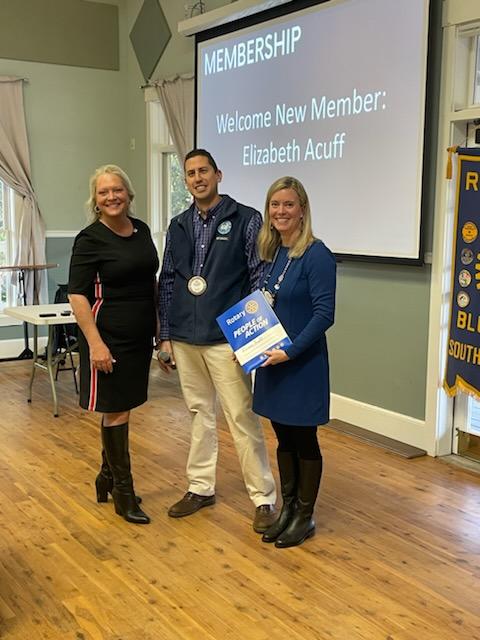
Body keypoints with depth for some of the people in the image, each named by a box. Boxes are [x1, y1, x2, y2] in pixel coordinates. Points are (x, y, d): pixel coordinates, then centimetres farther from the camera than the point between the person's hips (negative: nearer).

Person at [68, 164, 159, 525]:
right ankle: (123, 493, 13)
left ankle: (108, 476, 31)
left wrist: (159, 323, 15)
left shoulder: (142, 230, 8)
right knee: (116, 411, 0)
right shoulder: (90, 239, -11)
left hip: (140, 335, 6)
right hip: (109, 337, -6)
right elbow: (77, 295, -13)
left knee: (122, 407, 14)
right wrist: (95, 343, -20)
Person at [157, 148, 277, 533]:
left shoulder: (245, 220, -4)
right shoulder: (179, 226, 10)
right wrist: (166, 337, 9)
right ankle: (201, 487, 28)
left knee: (242, 418, -2)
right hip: (185, 339, 5)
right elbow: (167, 283, 12)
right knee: (199, 414, 15)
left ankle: (263, 498, 9)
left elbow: (260, 279, -5)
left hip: (226, 339, -5)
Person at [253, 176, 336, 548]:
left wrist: (291, 351, -23)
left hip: (303, 364, -7)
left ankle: (305, 516, 21)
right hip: (271, 363, 7)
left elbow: (324, 314, -18)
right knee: (283, 438, 15)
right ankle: (287, 508, 30)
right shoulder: (271, 253, 8)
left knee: (304, 440, 6)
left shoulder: (316, 255, -14)